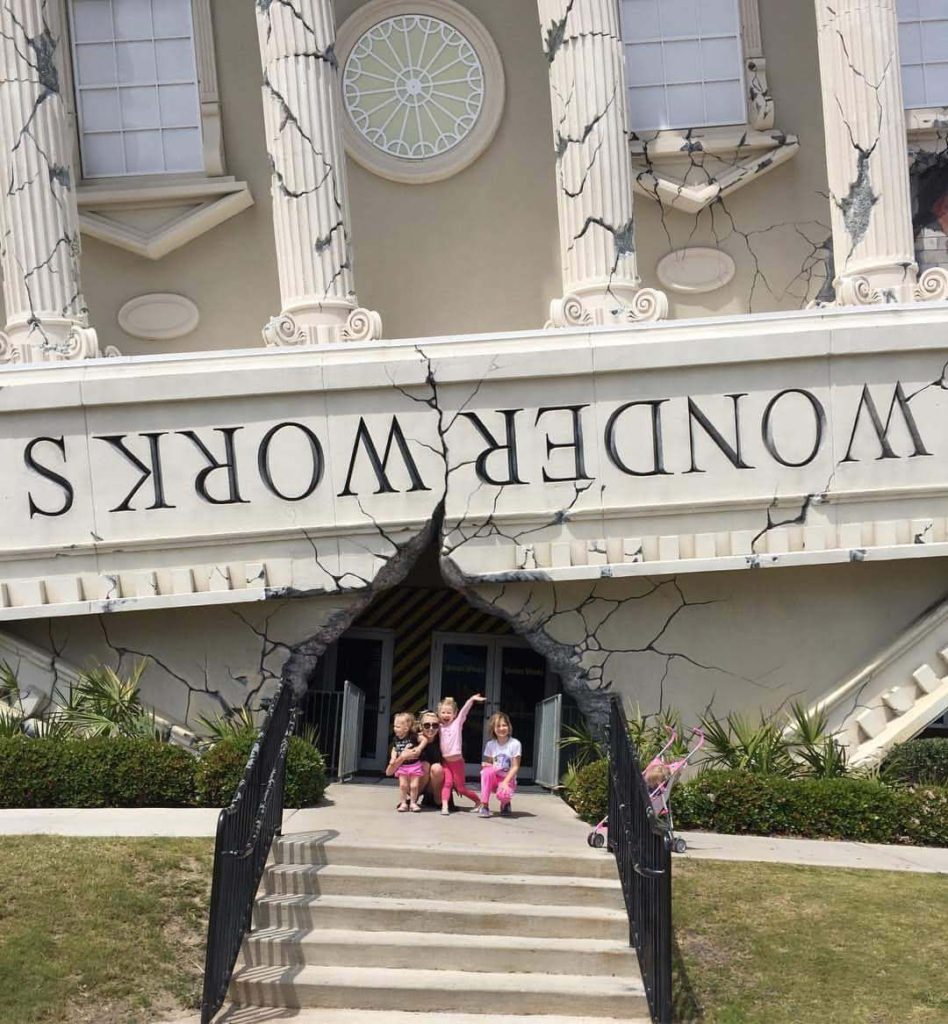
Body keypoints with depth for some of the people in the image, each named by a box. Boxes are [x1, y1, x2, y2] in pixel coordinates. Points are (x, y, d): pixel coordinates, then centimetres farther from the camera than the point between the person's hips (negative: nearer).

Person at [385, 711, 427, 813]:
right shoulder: (396, 739, 1)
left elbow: (424, 740, -11)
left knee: (414, 785, -2)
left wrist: (419, 748, -20)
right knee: (403, 785, -1)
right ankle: (404, 803, 11)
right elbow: (394, 749, 11)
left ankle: (413, 802, 13)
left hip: (414, 765, -3)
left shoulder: (412, 736, -13)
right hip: (402, 765, 3)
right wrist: (393, 758, -5)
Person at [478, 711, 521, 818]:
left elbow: (515, 767, -10)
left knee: (503, 794, -36)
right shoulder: (490, 744, 0)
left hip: (508, 778, -3)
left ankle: (505, 804, 5)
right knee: (487, 771, -34)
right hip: (494, 778, 3)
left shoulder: (515, 744, -10)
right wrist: (486, 765, -18)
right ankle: (484, 806, -22)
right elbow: (486, 763, 7)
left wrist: (505, 782, -21)